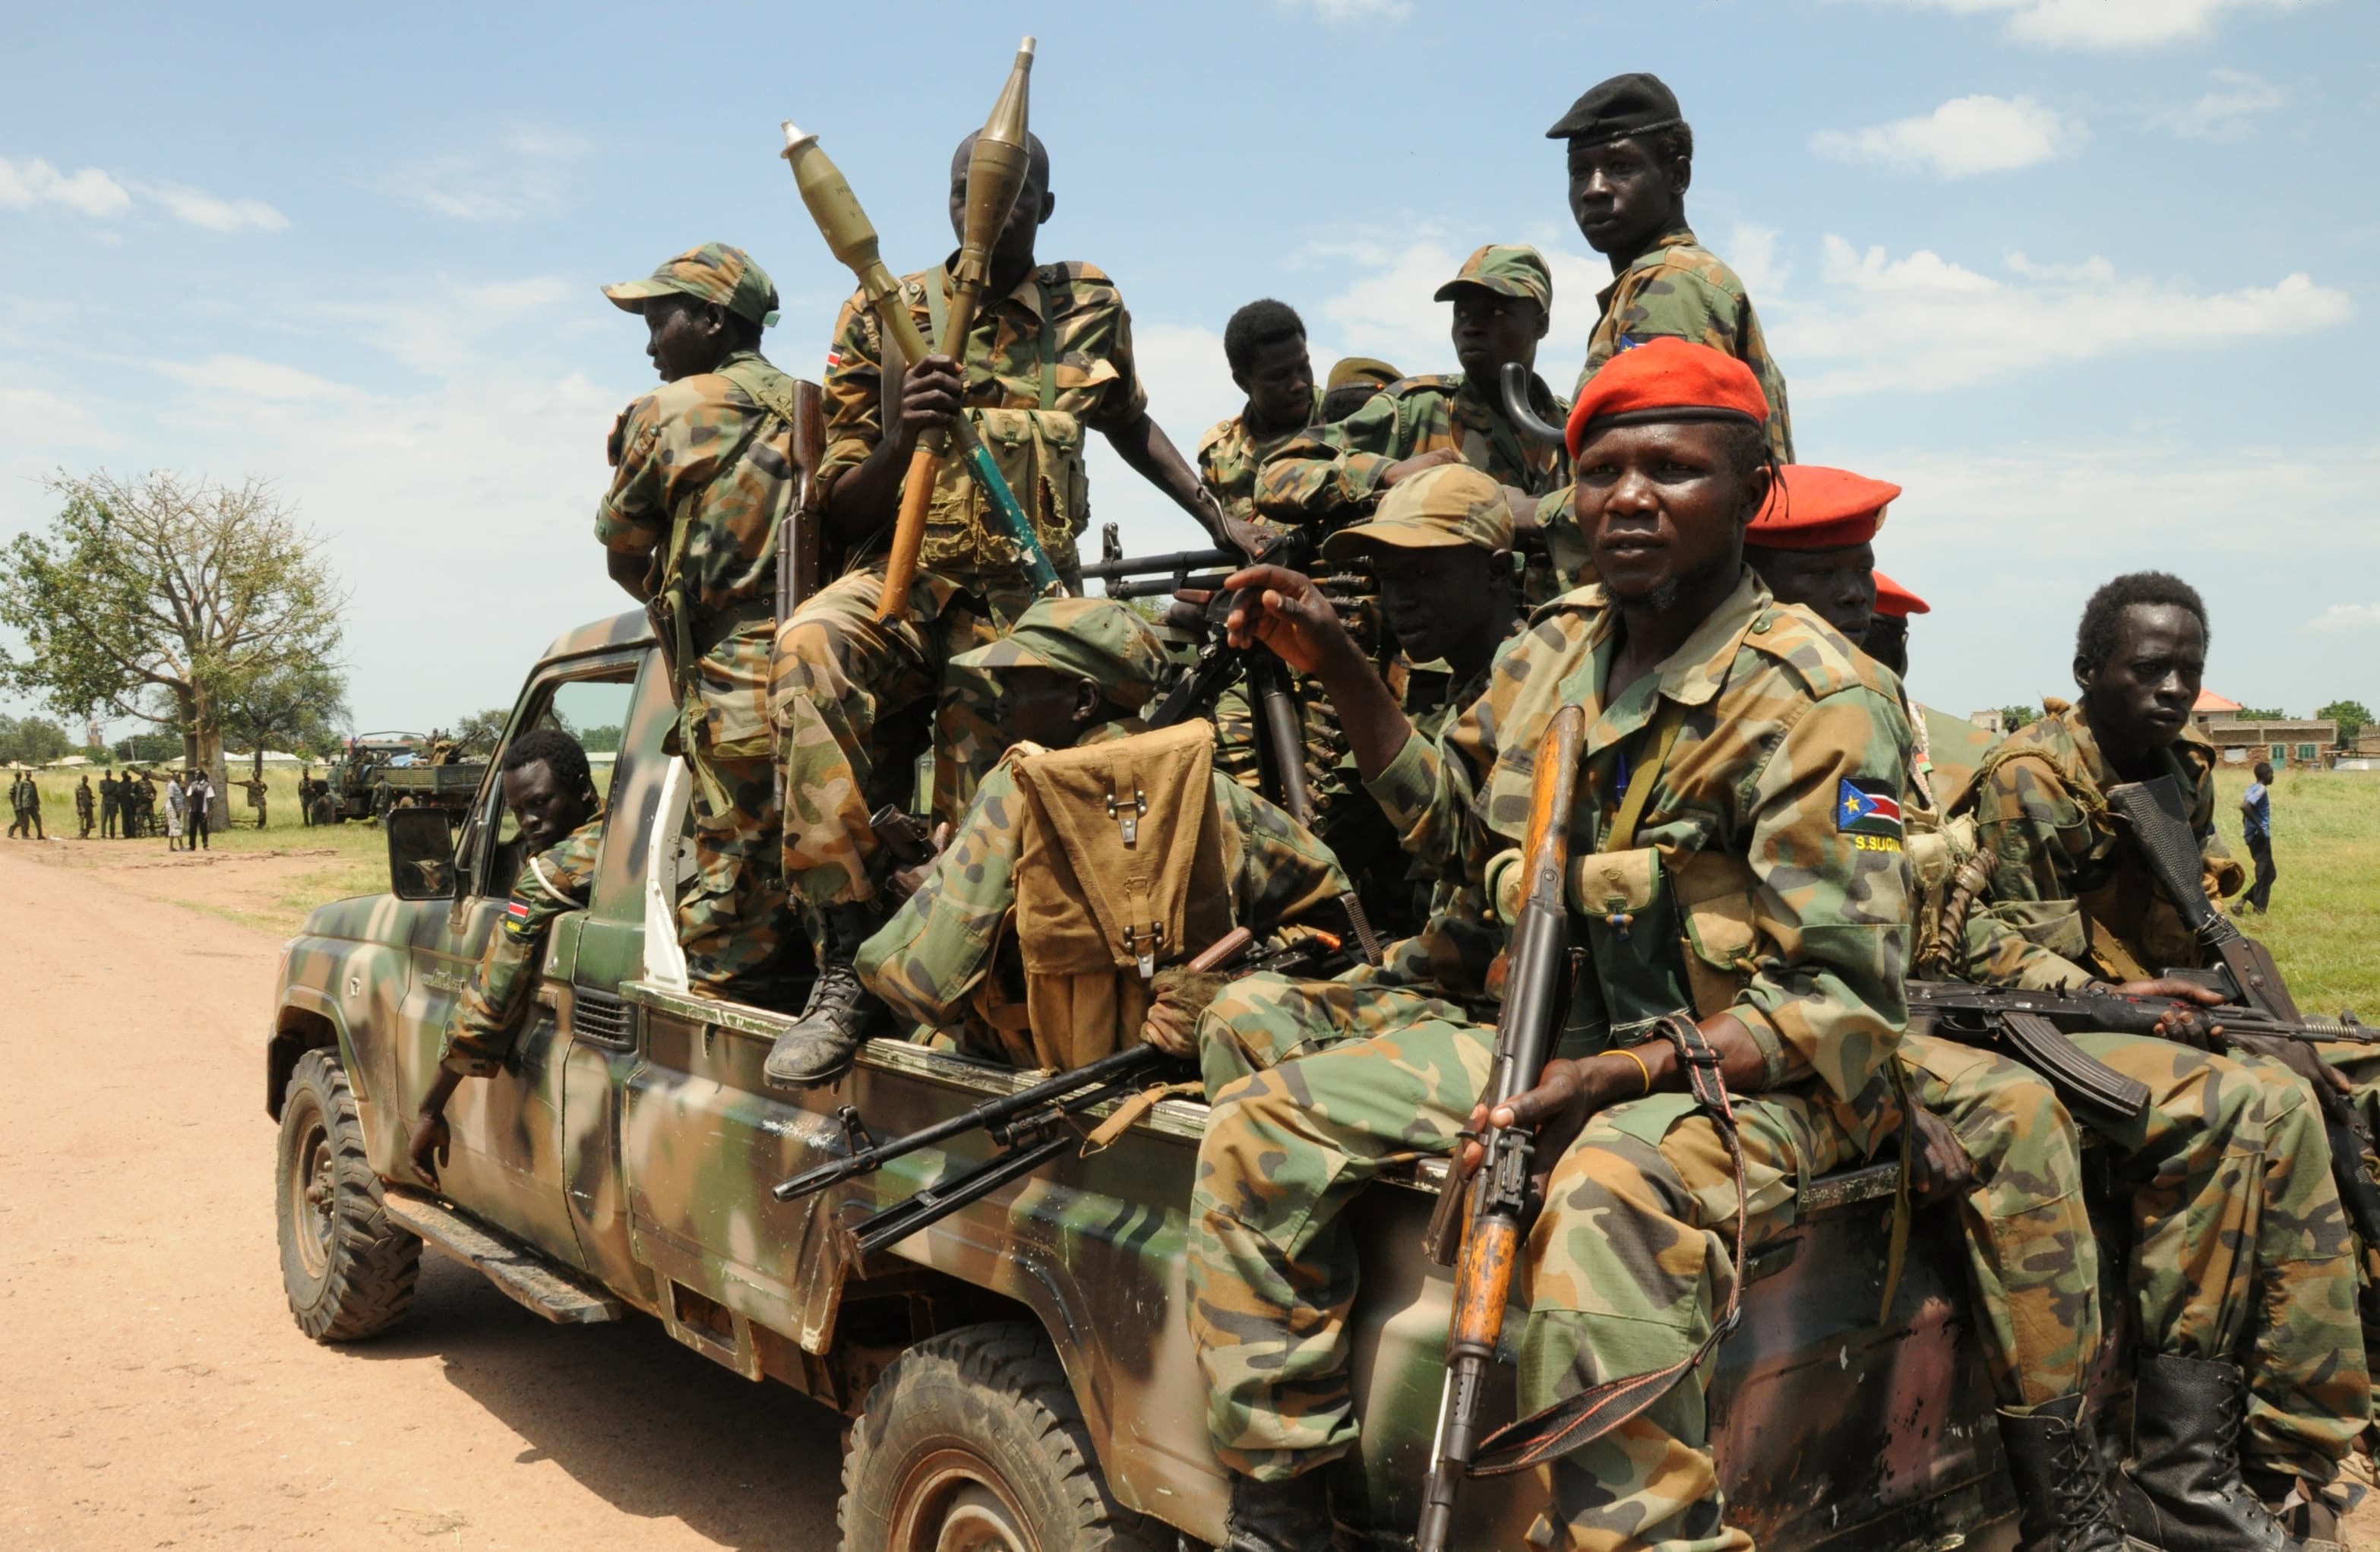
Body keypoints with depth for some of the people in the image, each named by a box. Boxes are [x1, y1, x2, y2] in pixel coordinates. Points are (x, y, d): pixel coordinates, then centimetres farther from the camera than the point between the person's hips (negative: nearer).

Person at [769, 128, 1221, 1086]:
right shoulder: (881, 317, 6)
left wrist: (1220, 520, 22)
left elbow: (1130, 424, 31)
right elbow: (840, 516, 4)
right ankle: (845, 965, -32)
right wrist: (899, 441, -17)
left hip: (1023, 603, 2)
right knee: (808, 649, -35)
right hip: (902, 581, -1)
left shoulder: (1090, 308, 11)